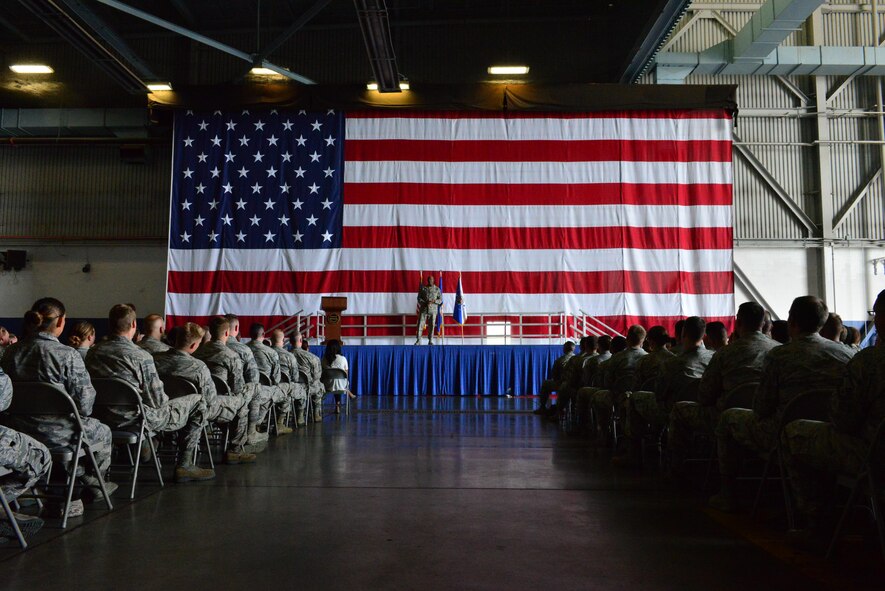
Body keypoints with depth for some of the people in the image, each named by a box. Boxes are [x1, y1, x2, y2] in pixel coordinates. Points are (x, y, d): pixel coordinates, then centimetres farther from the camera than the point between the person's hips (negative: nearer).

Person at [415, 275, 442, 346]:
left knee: (432, 325, 1)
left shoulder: (437, 289, 5)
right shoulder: (422, 288, 6)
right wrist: (425, 303, -14)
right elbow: (419, 298, 3)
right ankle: (418, 340, -3)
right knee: (420, 324, -6)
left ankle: (430, 341, 9)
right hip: (423, 309, 0)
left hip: (433, 310, 0)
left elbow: (440, 300, 2)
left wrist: (433, 301, -15)